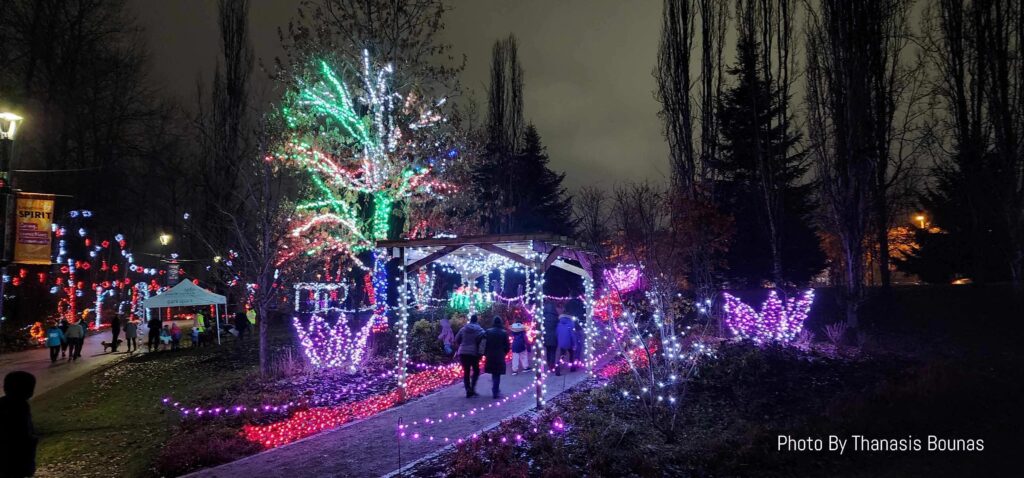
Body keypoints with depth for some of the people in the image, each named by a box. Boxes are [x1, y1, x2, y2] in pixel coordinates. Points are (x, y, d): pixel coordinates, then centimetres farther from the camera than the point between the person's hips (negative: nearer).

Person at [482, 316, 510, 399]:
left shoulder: (488, 332, -2)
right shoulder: (504, 333, -5)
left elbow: (485, 344, -3)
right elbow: (507, 346, -2)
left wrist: (485, 353, 8)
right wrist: (504, 353, 14)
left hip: (490, 356, 2)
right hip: (500, 356, -2)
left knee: (493, 373, 19)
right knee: (497, 374, 3)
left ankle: (495, 390, 28)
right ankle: (495, 392, 1)